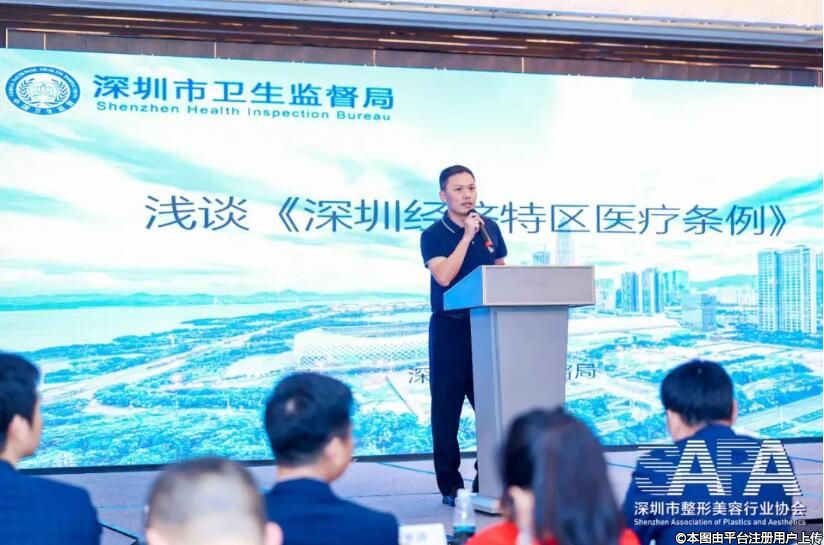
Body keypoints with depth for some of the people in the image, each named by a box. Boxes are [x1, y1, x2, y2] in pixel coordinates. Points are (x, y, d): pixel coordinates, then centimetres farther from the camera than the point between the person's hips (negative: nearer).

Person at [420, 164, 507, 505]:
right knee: (447, 406, 1)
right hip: (449, 328, -3)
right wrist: (467, 236, -17)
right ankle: (450, 484, 9)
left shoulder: (490, 228, 9)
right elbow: (443, 276, -18)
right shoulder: (433, 235, -3)